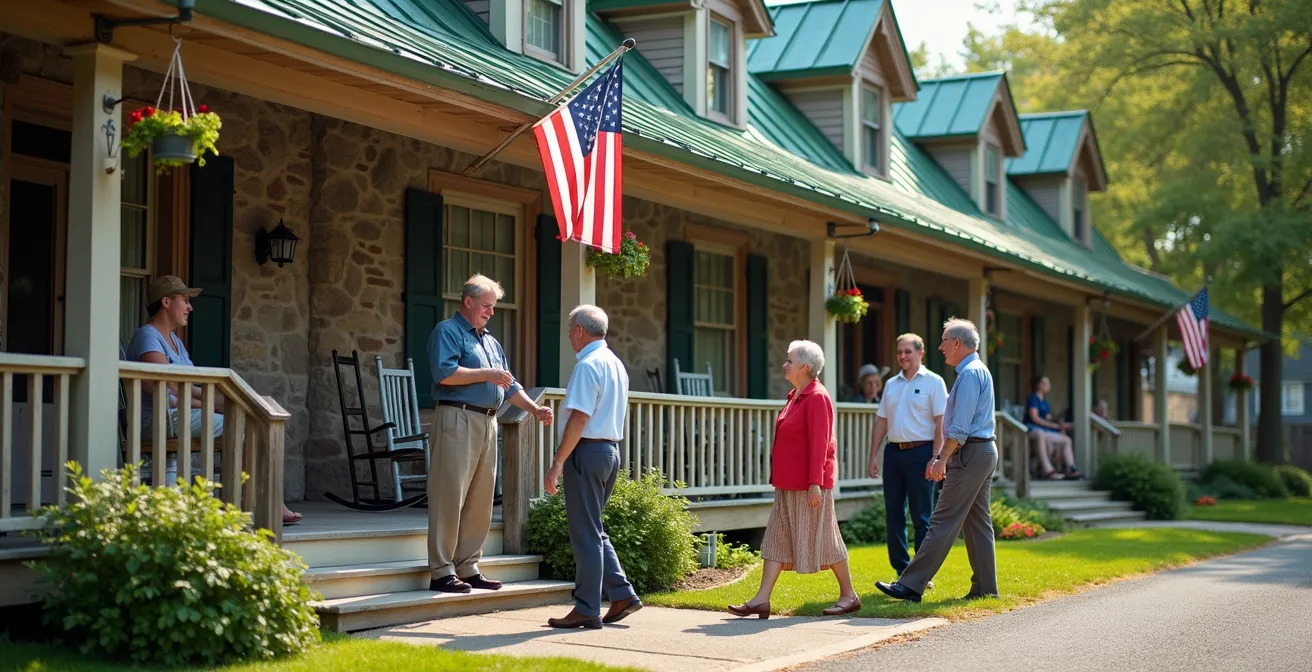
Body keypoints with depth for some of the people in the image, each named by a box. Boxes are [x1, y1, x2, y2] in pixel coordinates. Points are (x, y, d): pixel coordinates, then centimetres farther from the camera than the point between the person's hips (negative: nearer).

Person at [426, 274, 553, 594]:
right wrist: (486, 374, -12)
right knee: (450, 497, -8)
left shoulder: (490, 341, 24)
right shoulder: (448, 332, -2)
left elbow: (508, 385, 26)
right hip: (458, 419, -8)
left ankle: (468, 567, 14)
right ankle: (441, 571, -7)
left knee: (481, 500, 8)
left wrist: (534, 409, 13)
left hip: (488, 422, 8)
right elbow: (444, 373, -18)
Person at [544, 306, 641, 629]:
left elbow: (579, 418, -20)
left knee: (585, 533, -3)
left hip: (587, 450, -9)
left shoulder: (588, 365, -14)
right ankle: (621, 594, 13)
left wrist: (558, 462, -18)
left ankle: (586, 610, 1)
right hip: (611, 448, 9)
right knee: (593, 529, 17)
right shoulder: (616, 364, 15)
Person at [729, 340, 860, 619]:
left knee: (821, 539, 0)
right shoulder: (796, 396, 14)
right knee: (777, 538, 4)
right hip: (788, 484, 10)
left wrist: (815, 484, -23)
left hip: (809, 484, -10)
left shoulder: (817, 398, -15)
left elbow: (819, 444, -20)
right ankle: (761, 600, 2)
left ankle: (849, 595, 13)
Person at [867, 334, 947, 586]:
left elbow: (940, 424, -8)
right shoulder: (891, 384, 15)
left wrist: (935, 458, -15)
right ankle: (903, 572, 15)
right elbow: (881, 422, 16)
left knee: (921, 517, -2)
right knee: (893, 515, 7)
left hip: (920, 452, -6)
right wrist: (873, 456, 10)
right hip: (893, 452, 6)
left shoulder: (933, 382, -2)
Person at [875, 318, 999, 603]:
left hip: (969, 454, -11)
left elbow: (960, 427, -20)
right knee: (977, 522, 12)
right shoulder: (978, 370, 19)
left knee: (943, 523, -10)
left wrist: (942, 459, -18)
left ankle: (911, 585, -11)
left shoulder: (970, 373, -14)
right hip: (984, 451, 11)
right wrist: (941, 457, 21)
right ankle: (985, 587, 13)